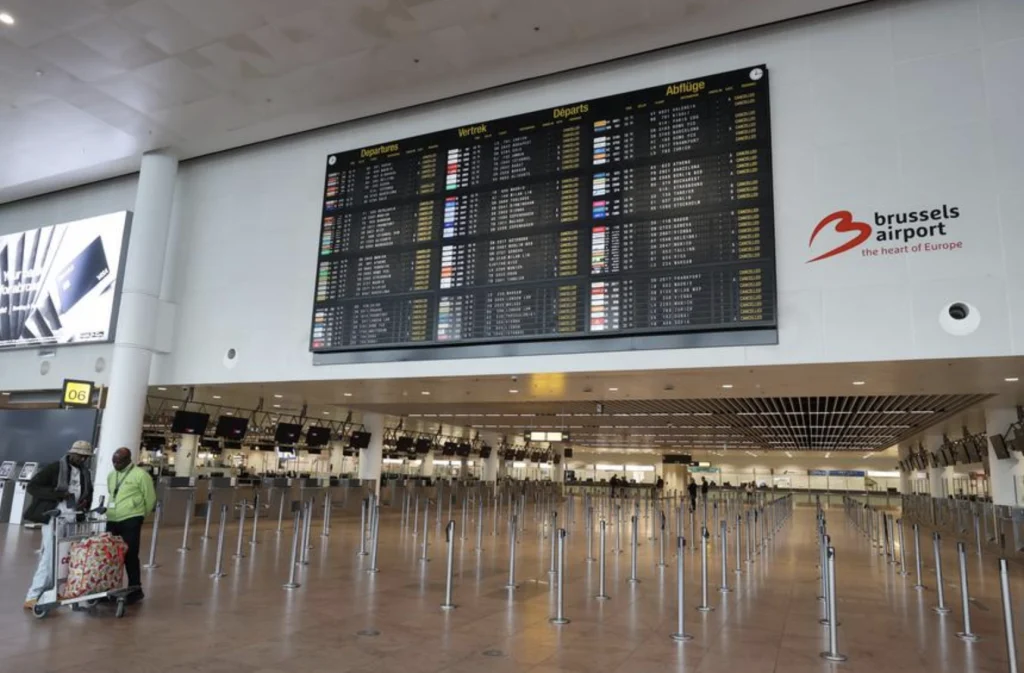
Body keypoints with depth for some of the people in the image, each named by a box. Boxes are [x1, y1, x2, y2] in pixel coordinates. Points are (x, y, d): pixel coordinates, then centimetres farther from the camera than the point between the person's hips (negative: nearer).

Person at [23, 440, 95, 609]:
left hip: (74, 520, 6)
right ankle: (33, 596, 0)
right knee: (50, 557, -8)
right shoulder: (55, 468, -6)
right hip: (55, 518, -6)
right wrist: (57, 494, -18)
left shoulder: (86, 473, 12)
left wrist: (86, 503, 5)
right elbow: (32, 486, -9)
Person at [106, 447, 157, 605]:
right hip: (112, 520, 7)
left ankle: (135, 589, 7)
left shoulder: (140, 475, -9)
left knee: (130, 555, -4)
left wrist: (140, 514, 7)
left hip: (130, 521, -6)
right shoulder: (111, 476, 12)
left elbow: (150, 498, -3)